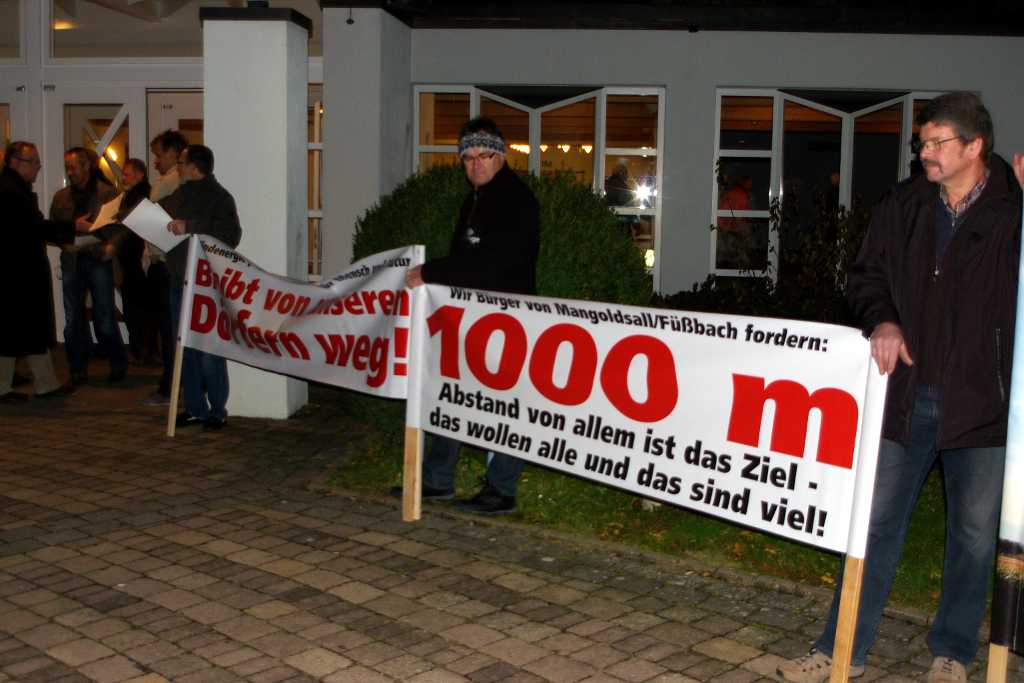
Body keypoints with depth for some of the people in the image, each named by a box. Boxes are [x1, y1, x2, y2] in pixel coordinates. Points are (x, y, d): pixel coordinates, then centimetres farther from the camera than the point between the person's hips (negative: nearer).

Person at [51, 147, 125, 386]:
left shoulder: (108, 193, 3)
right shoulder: (60, 197, 15)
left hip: (99, 260, -4)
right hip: (71, 261, 4)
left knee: (105, 318, -2)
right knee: (73, 319, 4)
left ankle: (118, 364, 14)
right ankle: (77, 370, 13)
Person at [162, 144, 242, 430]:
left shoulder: (219, 197, -9)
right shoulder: (179, 196, 18)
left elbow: (230, 235, -24)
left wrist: (189, 228, -27)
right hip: (180, 282, 8)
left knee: (208, 352, -5)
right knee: (185, 350, 11)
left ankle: (217, 411, 5)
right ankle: (195, 408, 19)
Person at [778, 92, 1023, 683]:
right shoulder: (903, 206, 6)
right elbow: (867, 276, 13)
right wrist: (882, 320, -6)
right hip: (907, 395, 3)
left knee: (976, 534, 9)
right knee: (875, 522, 8)